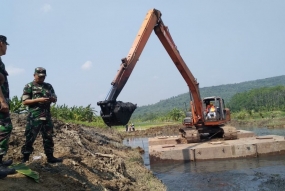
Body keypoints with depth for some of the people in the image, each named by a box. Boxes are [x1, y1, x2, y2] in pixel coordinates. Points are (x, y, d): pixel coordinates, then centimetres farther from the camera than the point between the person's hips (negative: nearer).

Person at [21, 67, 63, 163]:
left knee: (48, 137, 9)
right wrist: (38, 100, -17)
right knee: (30, 138, -2)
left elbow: (55, 99, 18)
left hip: (47, 116, 5)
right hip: (34, 117, -5)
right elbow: (24, 101, -6)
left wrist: (51, 99, -7)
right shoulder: (29, 86, 1)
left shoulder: (49, 86, 16)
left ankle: (50, 157, 18)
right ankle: (25, 158, 8)